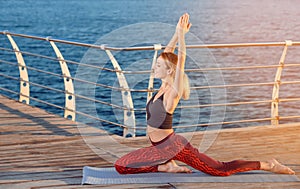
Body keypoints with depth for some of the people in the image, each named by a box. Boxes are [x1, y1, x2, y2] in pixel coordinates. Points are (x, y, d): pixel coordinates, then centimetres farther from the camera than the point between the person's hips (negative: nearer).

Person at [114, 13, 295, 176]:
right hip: (160, 147, 9)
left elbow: (180, 61, -24)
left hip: (174, 146, -9)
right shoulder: (164, 86, 6)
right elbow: (168, 53, 11)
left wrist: (182, 34, -25)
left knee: (221, 170, -5)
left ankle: (268, 165, 11)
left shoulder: (173, 92, -15)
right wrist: (177, 33, 8)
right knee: (121, 166, 1)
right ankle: (167, 166, 6)